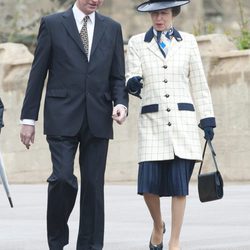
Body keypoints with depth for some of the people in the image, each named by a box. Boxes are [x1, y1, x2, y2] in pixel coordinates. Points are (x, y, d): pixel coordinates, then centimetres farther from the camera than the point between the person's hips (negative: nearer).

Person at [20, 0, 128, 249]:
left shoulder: (112, 28, 12)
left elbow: (117, 76, 13)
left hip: (98, 119, 3)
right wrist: (28, 118, 0)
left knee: (94, 185, 2)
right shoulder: (52, 24, 4)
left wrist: (121, 103, -7)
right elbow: (37, 74, 3)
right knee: (63, 178, -13)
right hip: (62, 117, -3)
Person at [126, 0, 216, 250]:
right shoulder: (137, 43, 8)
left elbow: (198, 83, 11)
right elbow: (132, 78, 3)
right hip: (152, 121, 0)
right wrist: (132, 83, -22)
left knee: (179, 184, -5)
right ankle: (158, 226, 22)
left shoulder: (187, 41, 9)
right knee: (149, 184, -8)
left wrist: (207, 119, 6)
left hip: (183, 120, 0)